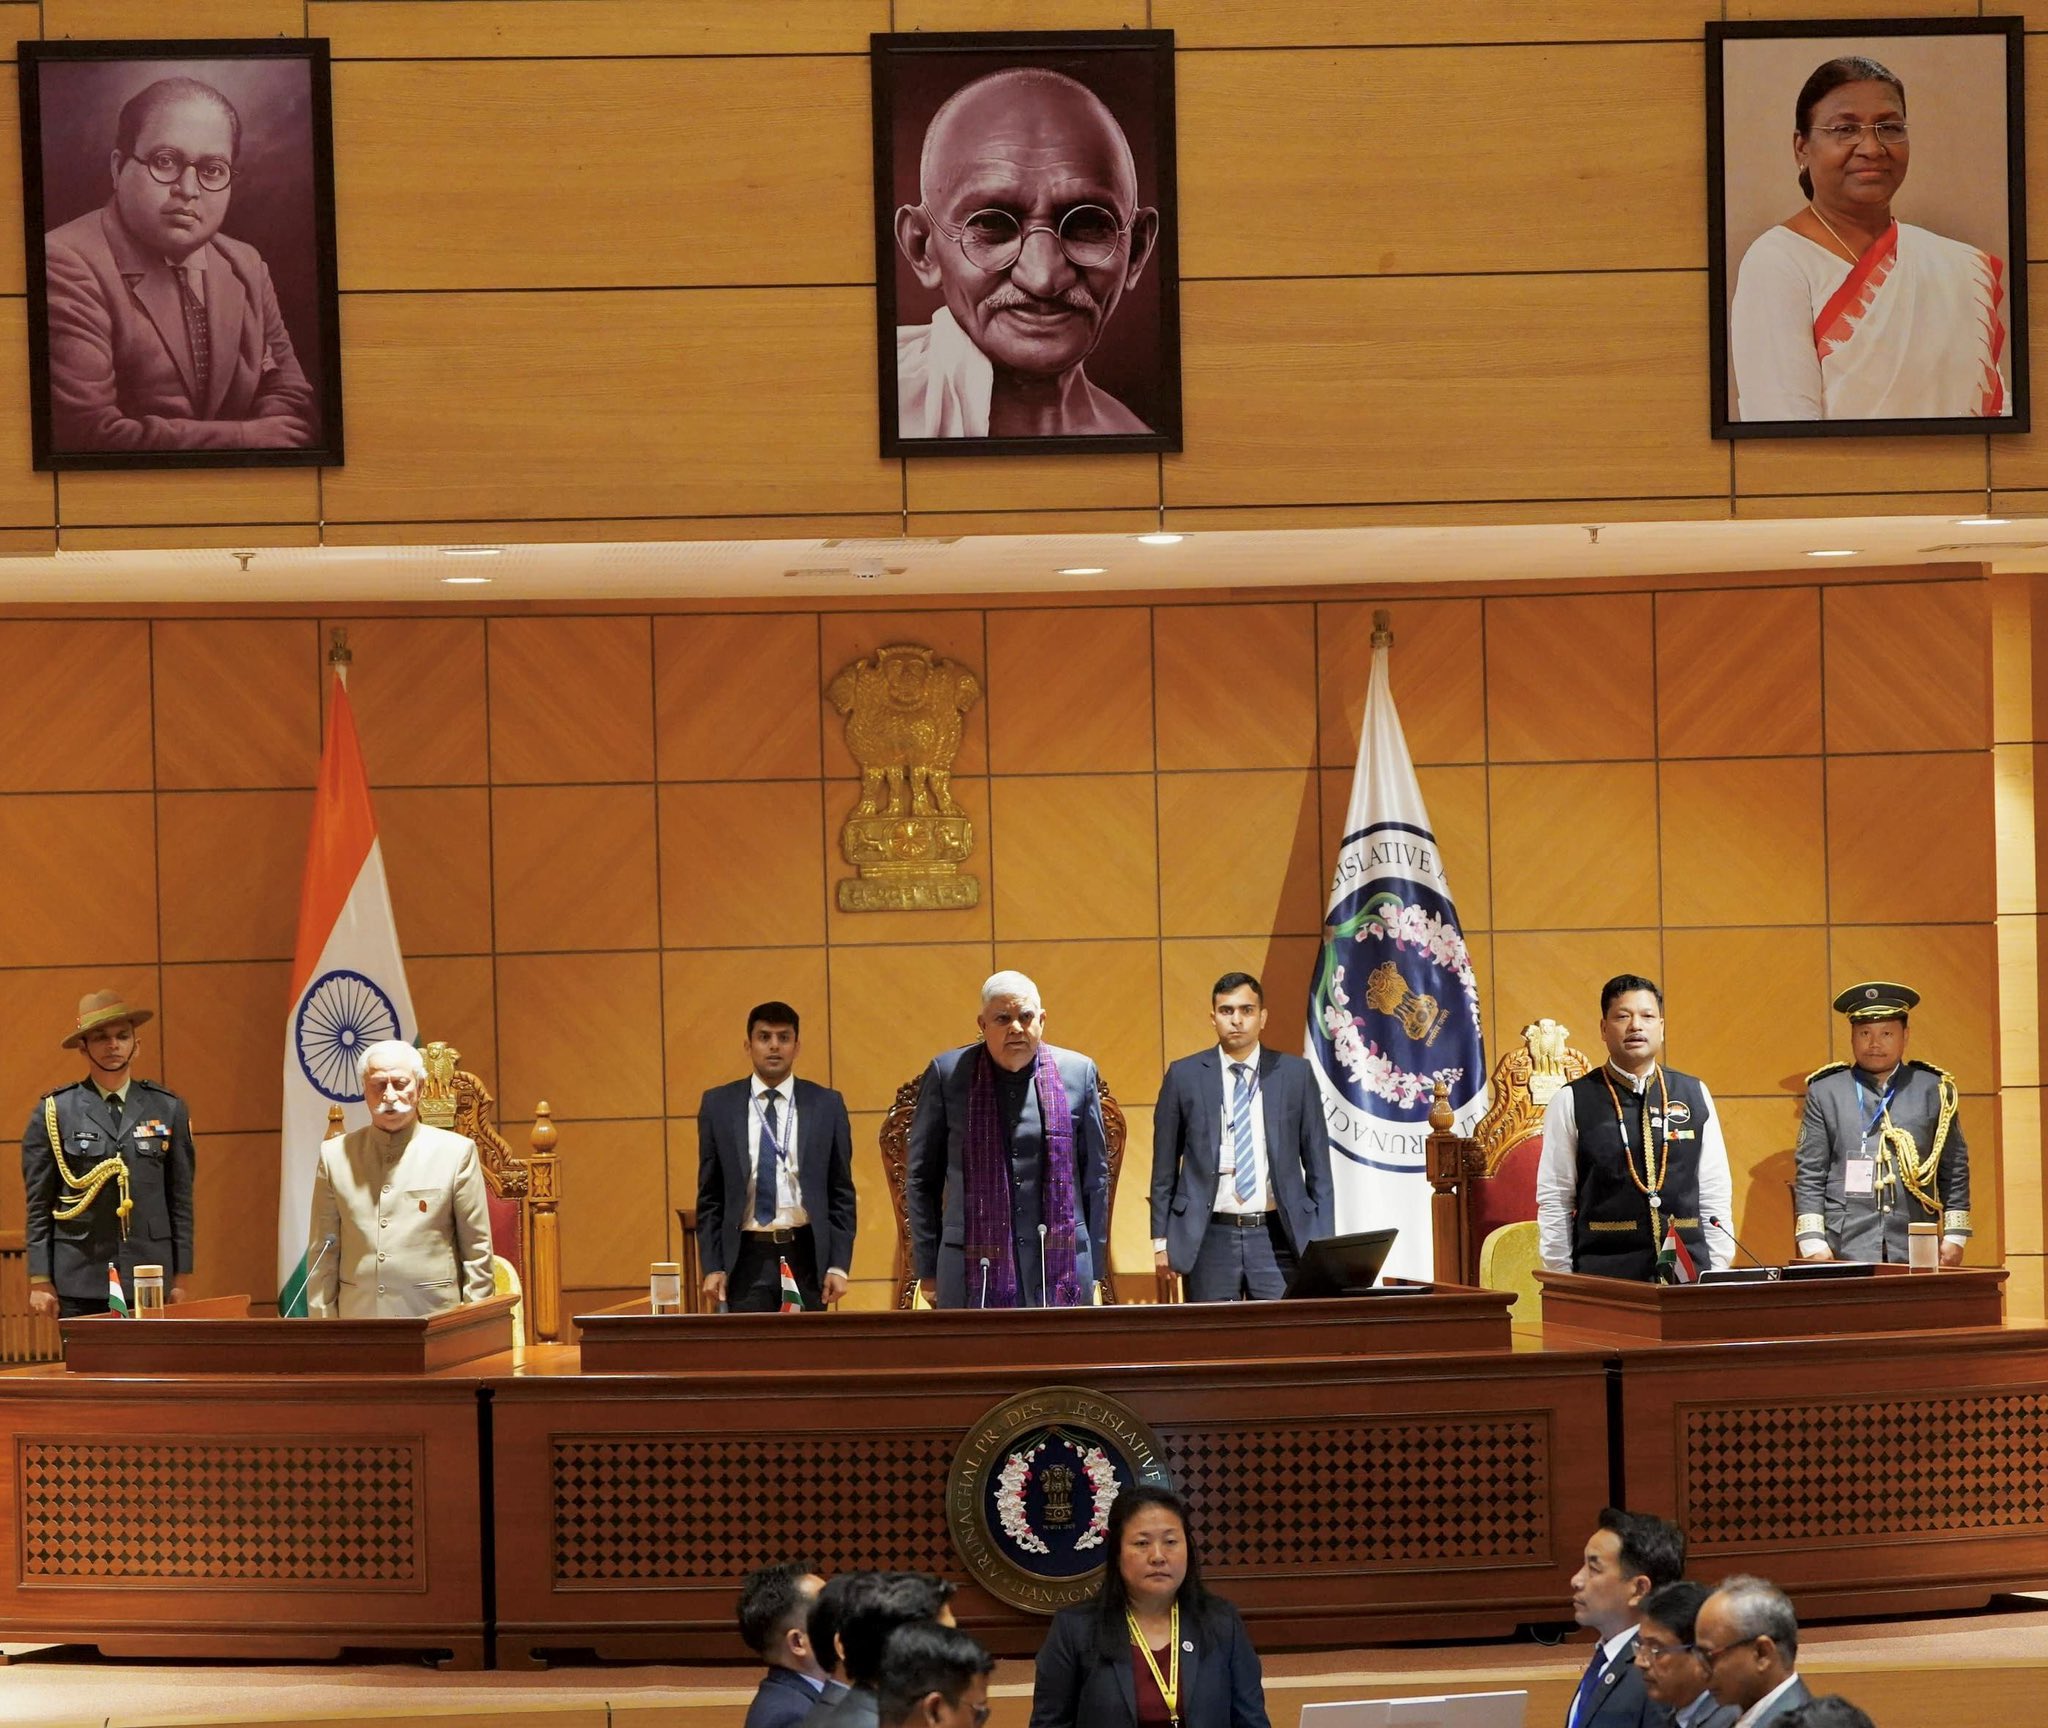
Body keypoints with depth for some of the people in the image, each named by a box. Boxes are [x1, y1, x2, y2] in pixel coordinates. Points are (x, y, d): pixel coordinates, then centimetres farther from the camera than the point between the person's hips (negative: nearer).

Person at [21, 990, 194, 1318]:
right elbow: (38, 1207, 4)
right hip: (79, 1283, -1)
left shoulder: (168, 1109, 9)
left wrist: (182, 1278, 6)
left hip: (149, 1278, 1)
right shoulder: (53, 1112, 4)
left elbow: (181, 1200, 10)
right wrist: (39, 1281, -1)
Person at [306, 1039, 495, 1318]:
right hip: (357, 1319, 1)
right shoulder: (335, 1156, 9)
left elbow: (477, 1252, 4)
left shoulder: (456, 1152, 4)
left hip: (434, 1319, -1)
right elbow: (322, 1254, 9)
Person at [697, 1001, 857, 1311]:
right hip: (747, 1257, -1)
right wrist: (712, 1267, -1)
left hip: (806, 1254, 1)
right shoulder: (718, 1105, 6)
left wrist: (838, 1266, -2)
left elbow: (841, 1194, 6)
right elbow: (709, 1197, 7)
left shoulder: (827, 1105, 5)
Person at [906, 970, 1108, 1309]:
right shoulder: (947, 1074, 2)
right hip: (975, 1275, -1)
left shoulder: (1078, 1072, 7)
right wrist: (927, 1268, 5)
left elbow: (1096, 1176, 11)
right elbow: (922, 1177, 7)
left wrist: (1094, 1268, 10)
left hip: (1061, 1270, 1)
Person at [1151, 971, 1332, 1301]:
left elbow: (1317, 1165, 9)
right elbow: (1165, 1166, 9)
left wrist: (1323, 1243, 5)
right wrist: (1161, 1238, 4)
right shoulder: (1183, 1076, 5)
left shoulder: (1297, 1074, 6)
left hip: (1278, 1237, 0)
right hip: (1210, 1237, 0)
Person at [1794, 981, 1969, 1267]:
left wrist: (1954, 1237, 5)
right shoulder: (1825, 1092, 7)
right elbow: (1809, 1175, 4)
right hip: (1846, 1253, -1)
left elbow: (1955, 1171, 11)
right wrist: (1813, 1243, -4)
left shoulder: (1932, 1090, 10)